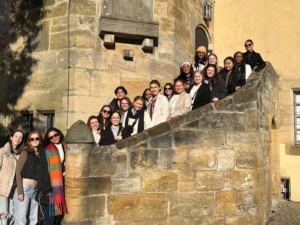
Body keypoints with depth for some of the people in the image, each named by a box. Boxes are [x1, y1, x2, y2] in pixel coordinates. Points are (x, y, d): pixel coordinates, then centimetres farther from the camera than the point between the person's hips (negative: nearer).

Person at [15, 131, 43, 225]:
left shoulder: (41, 154, 11)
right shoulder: (25, 152, -2)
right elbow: (18, 171, -8)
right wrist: (20, 191, -14)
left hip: (36, 188, 6)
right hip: (25, 187, -5)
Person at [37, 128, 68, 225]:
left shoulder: (65, 148, 12)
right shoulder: (46, 152, -5)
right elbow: (42, 171, -9)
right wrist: (47, 189, -15)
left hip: (61, 188, 6)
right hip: (50, 189, -6)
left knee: (59, 216, 9)